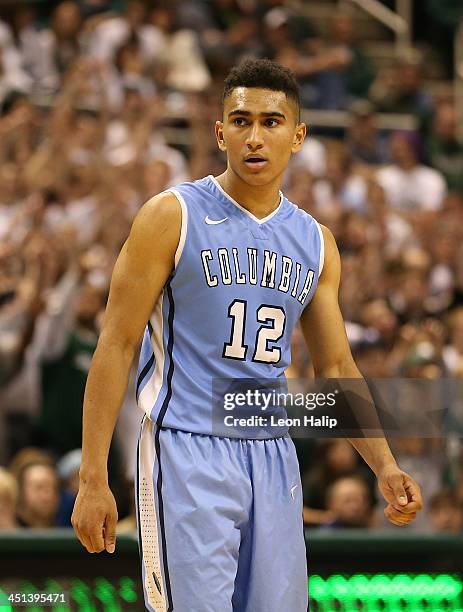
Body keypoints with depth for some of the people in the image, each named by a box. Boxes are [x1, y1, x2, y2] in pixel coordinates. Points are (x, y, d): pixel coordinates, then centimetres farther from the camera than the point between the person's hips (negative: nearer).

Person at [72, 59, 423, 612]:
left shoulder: (316, 243, 11)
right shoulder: (173, 216, -4)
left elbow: (335, 367, 18)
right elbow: (117, 345, -5)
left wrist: (385, 467, 4)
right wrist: (93, 479, -11)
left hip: (273, 459, 5)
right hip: (187, 454, -5)